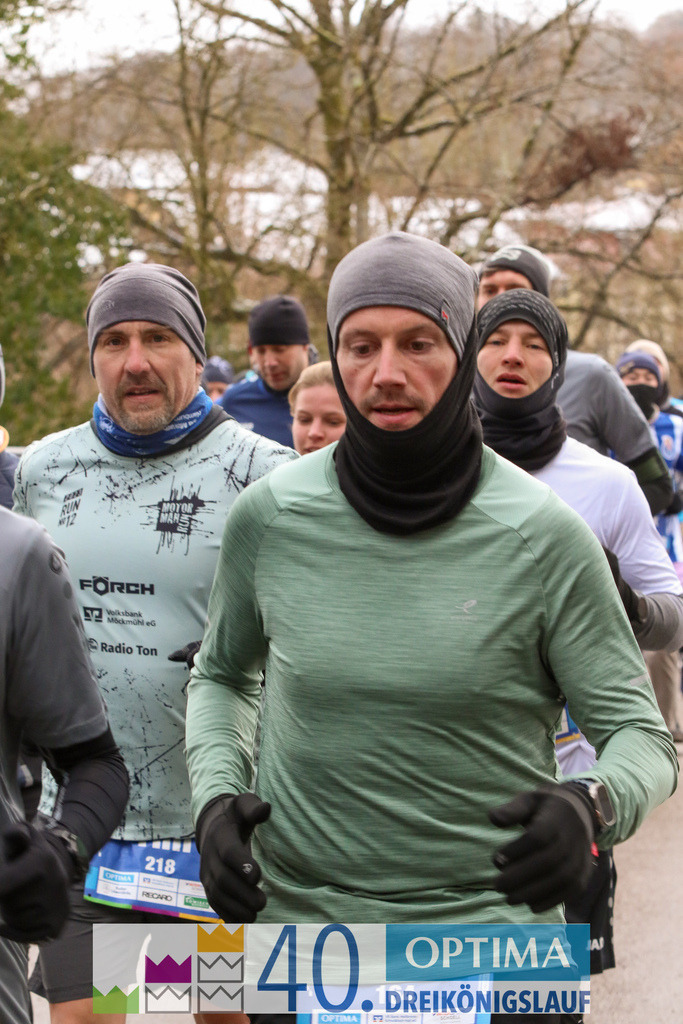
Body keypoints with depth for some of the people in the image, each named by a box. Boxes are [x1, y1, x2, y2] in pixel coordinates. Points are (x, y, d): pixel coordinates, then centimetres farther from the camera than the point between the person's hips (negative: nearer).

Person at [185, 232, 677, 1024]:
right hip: (295, 909, 2)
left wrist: (592, 808, -28)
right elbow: (222, 675, 15)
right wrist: (216, 793, -3)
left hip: (488, 940, -2)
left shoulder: (543, 536, -10)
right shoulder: (267, 518, -3)